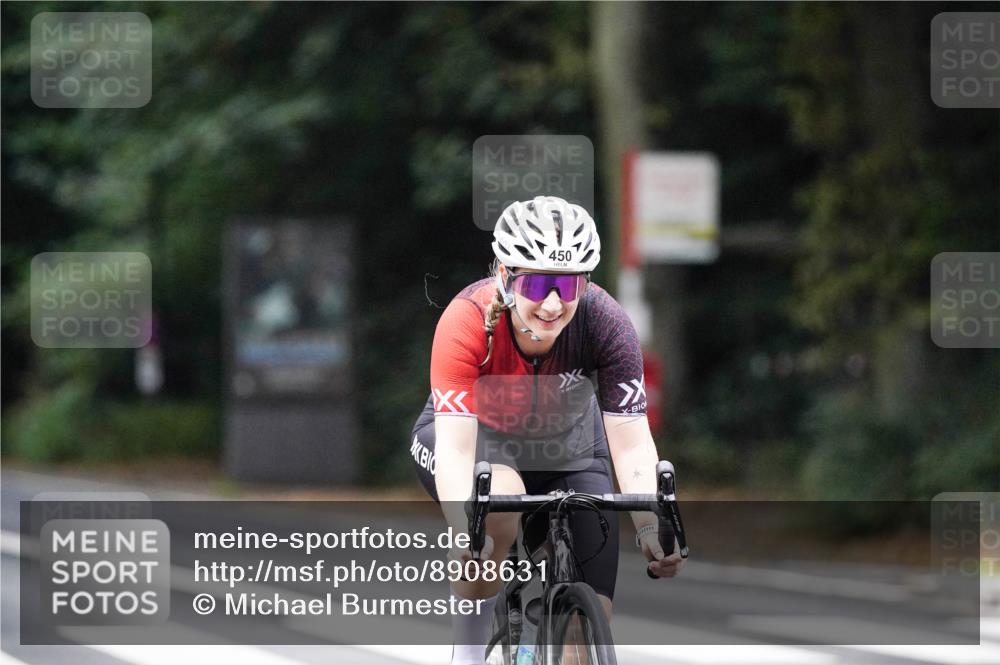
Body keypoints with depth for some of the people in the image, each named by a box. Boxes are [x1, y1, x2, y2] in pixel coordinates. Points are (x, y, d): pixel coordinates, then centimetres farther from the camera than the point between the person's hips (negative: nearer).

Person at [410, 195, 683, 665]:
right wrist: (465, 534, -53)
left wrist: (650, 529, -43)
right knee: (499, 503, -37)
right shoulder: (467, 321, -33)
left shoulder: (605, 322, -28)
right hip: (476, 436, -2)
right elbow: (455, 449, -38)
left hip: (566, 446, 2)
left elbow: (631, 443, -28)